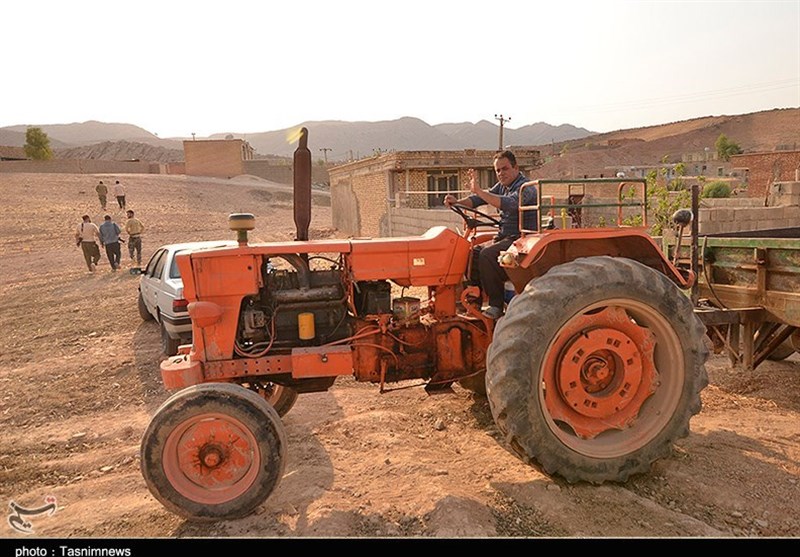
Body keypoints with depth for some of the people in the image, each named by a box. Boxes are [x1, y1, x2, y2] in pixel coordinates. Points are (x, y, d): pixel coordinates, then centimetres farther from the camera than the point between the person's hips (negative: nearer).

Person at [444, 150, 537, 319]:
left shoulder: (525, 187, -13)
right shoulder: (501, 186, 16)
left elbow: (509, 204, -33)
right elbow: (477, 200, 8)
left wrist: (479, 191, -37)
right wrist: (457, 202, -12)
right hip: (503, 238, 9)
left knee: (487, 255, -29)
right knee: (472, 253, -5)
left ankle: (496, 306, -22)